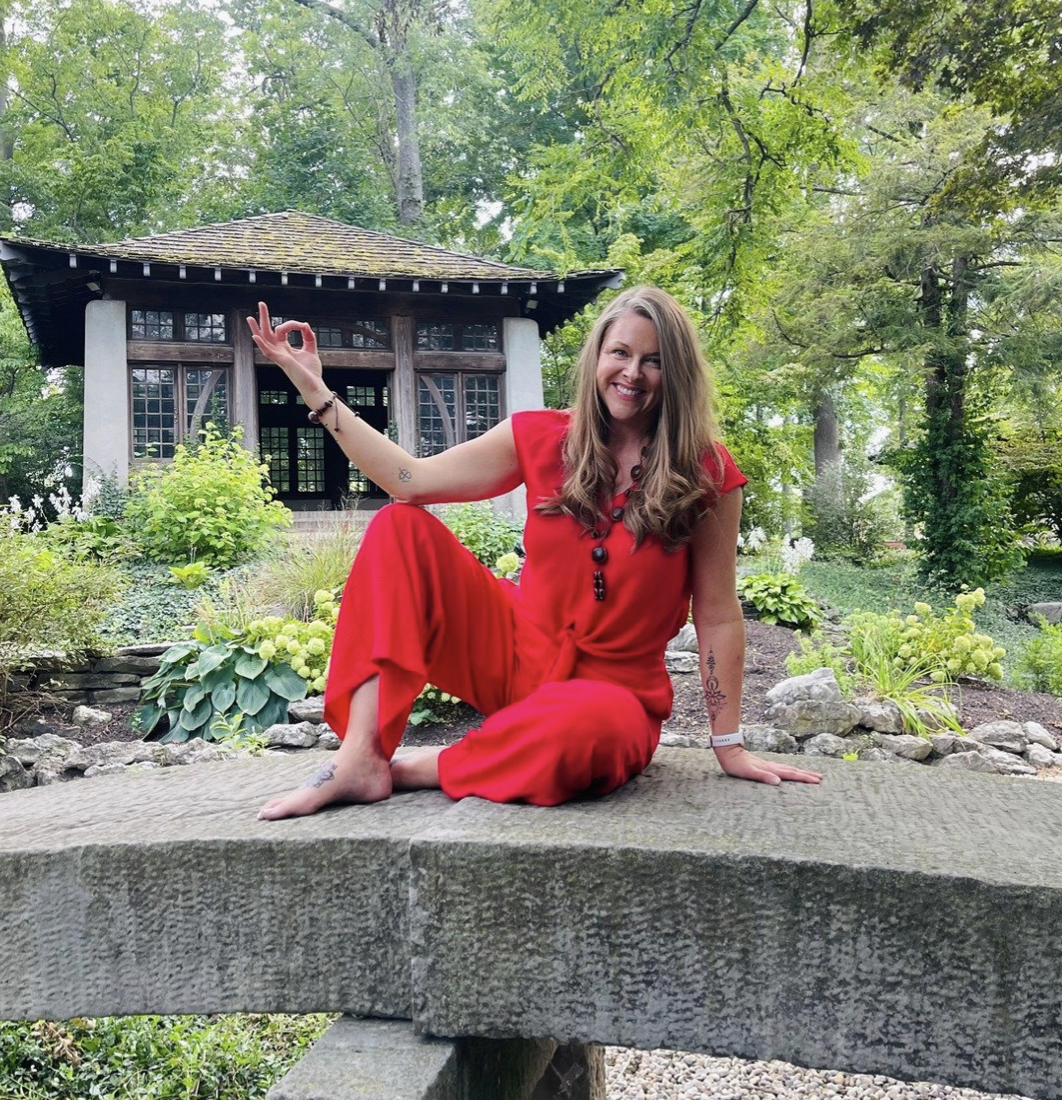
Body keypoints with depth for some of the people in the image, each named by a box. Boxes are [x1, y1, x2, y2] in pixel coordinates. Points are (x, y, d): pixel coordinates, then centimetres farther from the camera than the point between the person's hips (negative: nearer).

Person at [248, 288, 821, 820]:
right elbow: (412, 481, -6)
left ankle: (420, 769, -14)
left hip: (612, 690, -3)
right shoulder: (544, 439, -3)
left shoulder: (706, 475, -10)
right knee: (400, 528, -14)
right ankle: (361, 760, -22)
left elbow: (717, 616, -7)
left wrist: (730, 747, -4)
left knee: (586, 728, -41)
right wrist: (315, 390, -9)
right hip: (515, 655, 3)